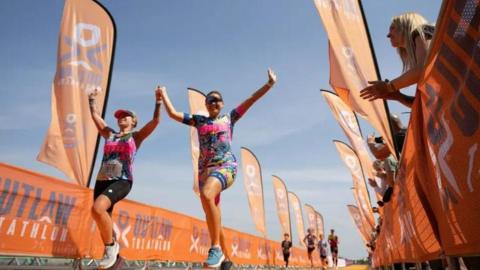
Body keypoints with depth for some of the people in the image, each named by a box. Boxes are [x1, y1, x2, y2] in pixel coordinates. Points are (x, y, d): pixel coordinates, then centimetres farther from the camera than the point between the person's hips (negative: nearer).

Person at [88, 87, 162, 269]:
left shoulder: (136, 136, 8)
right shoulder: (110, 134, 20)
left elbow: (155, 121, -3)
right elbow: (95, 116, 26)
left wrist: (158, 102, -10)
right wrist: (92, 100, 31)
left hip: (122, 181, -6)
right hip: (102, 180, 6)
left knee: (98, 209, -28)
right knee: (104, 221, 6)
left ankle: (111, 246, -9)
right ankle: (112, 253, 25)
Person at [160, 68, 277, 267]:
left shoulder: (229, 117, 13)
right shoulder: (198, 120, 18)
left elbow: (251, 100, 9)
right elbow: (173, 114, 19)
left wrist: (269, 84, 6)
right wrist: (163, 95, 26)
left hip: (226, 165, -4)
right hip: (205, 168, 5)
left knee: (206, 195, -33)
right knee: (211, 214, 3)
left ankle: (216, 248, -24)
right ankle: (223, 257, 16)